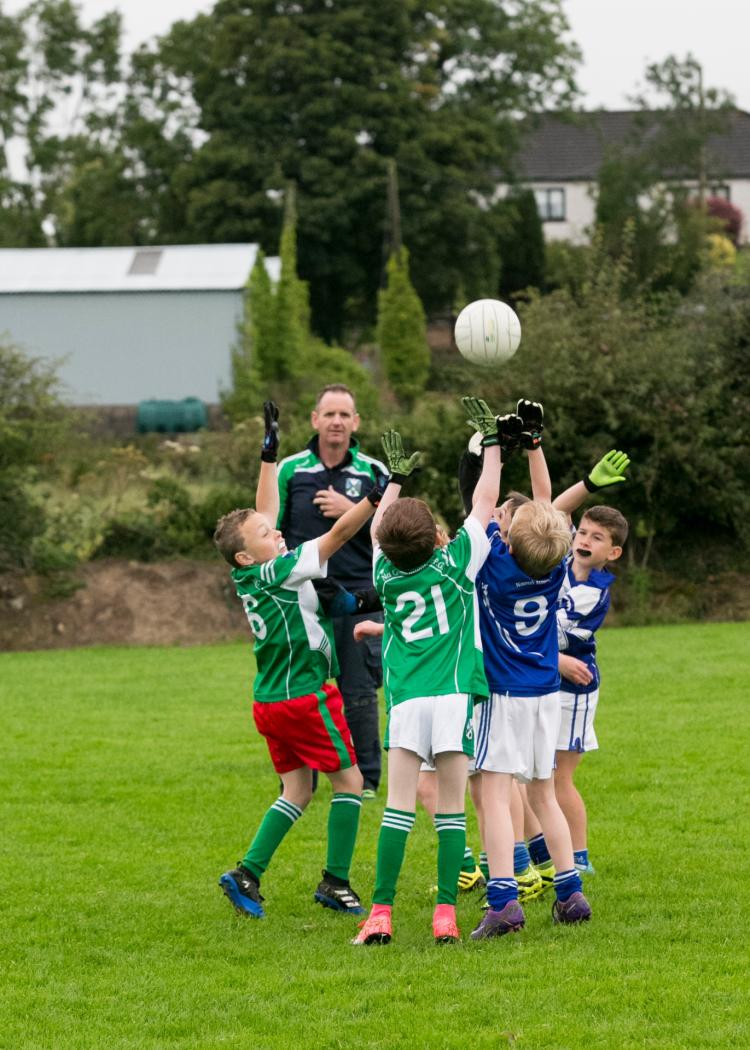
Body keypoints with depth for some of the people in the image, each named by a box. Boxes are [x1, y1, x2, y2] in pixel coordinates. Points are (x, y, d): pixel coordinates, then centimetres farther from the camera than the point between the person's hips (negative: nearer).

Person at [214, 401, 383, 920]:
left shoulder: (248, 576, 3)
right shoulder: (278, 573, -18)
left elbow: (264, 513, 14)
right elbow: (338, 535, -25)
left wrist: (270, 453, 18)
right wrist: (378, 495, -28)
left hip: (270, 700, 9)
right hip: (304, 697, -9)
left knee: (297, 790, 13)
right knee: (349, 780, 3)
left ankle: (248, 873, 5)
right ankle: (336, 882, 3)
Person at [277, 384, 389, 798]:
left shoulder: (373, 472, 5)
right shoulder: (290, 471, 6)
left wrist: (352, 511, -9)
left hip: (358, 597, -1)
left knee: (359, 692, 1)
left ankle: (366, 778, 10)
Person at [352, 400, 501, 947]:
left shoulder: (387, 576, 11)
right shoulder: (455, 563, 3)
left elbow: (376, 531, 32)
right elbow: (485, 503, 12)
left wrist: (395, 480, 43)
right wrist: (492, 443, 21)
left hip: (406, 699, 2)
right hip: (456, 694, -2)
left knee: (399, 806, -2)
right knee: (451, 809, 0)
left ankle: (381, 914, -10)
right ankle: (446, 913, -6)